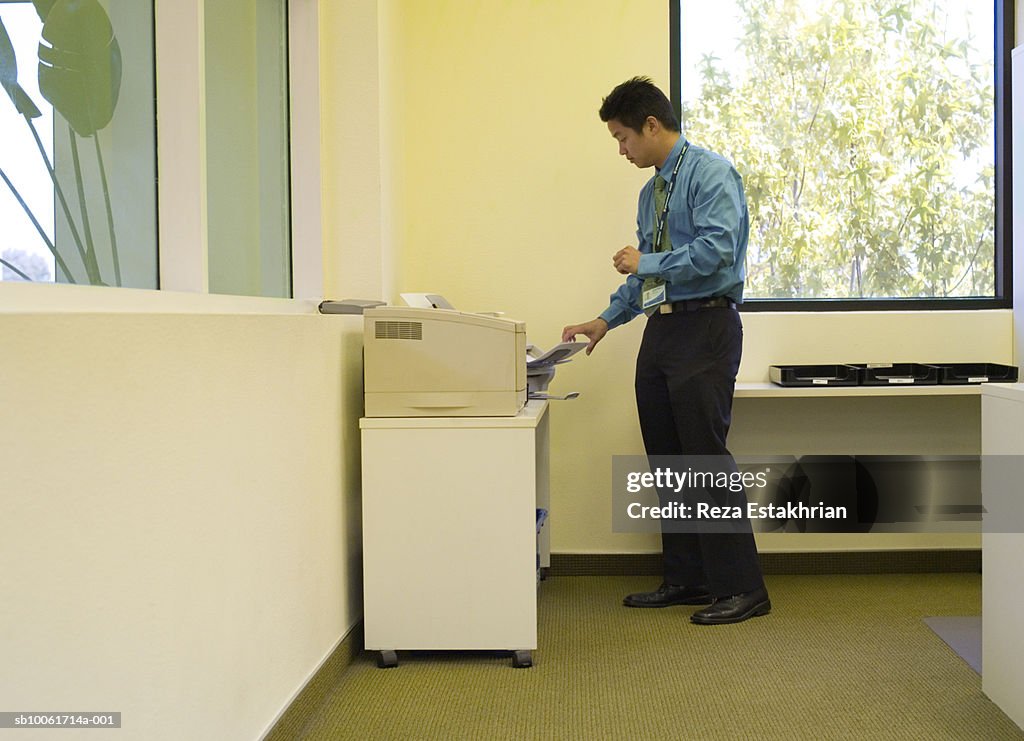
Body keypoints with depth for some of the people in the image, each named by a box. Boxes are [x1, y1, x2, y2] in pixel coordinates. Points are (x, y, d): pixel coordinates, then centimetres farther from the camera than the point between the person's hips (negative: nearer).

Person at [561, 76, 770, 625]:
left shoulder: (710, 174, -8)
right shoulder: (652, 191, 19)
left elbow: (717, 249, -21)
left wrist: (647, 262, -12)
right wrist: (607, 320, 17)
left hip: (705, 328, -9)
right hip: (661, 329, 9)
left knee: (706, 456, -9)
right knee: (667, 460, 10)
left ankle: (740, 589, 1)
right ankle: (684, 579, 20)